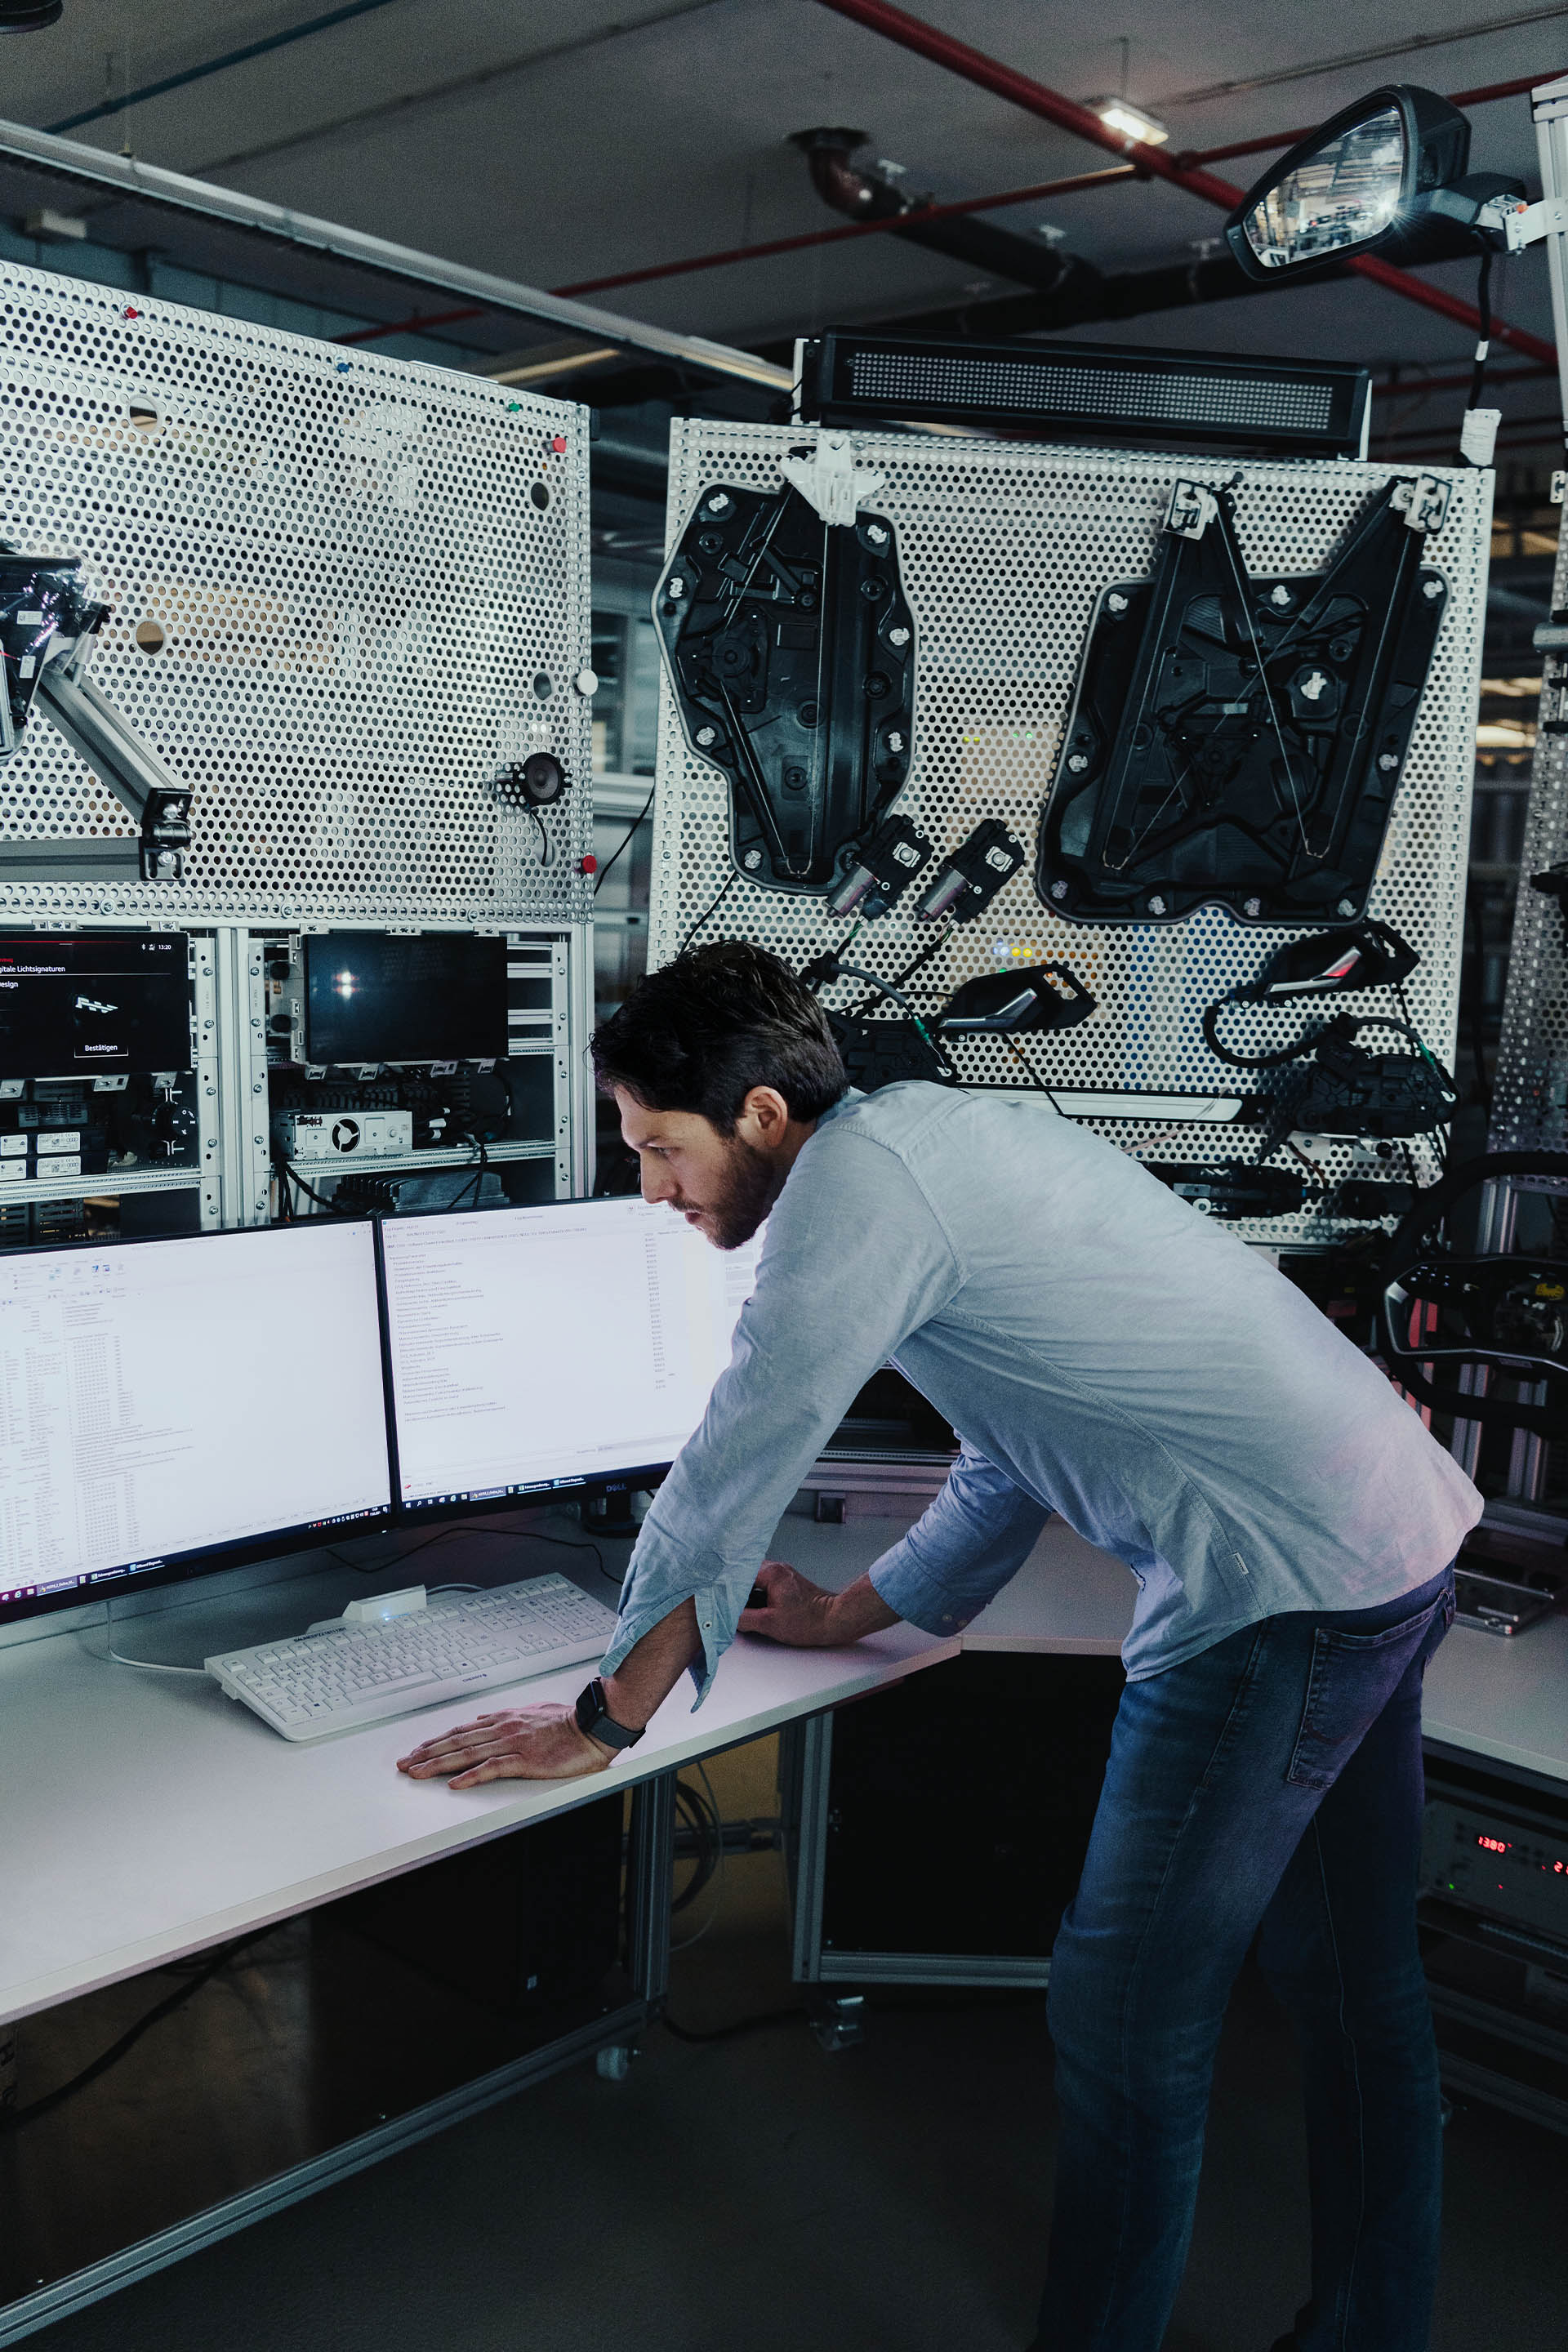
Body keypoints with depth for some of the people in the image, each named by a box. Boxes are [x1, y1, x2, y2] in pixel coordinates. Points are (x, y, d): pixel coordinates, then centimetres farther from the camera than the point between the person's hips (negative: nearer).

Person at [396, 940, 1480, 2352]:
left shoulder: (857, 1175, -15)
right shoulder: (947, 1138, 15)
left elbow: (734, 1467, -15)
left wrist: (601, 1722, -5)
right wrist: (859, 1614, 28)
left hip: (1288, 1586, -10)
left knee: (1128, 2019, 2)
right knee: (1355, 1994, 21)